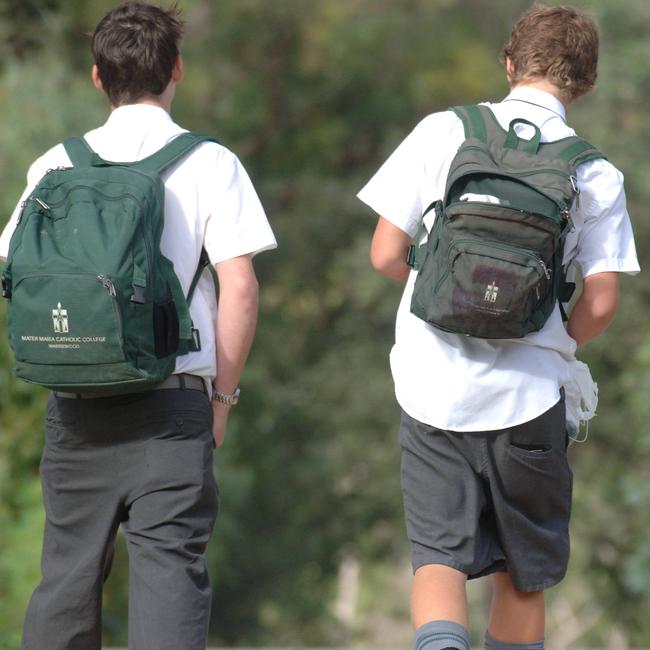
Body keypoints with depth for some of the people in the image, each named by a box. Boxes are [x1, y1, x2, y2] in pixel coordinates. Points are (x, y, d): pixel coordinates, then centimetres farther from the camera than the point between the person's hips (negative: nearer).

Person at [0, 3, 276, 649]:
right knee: (169, 567, -4)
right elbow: (239, 287, -6)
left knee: (68, 570, 12)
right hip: (174, 396, -3)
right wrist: (223, 392, 3)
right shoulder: (209, 164, -1)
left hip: (77, 401, 3)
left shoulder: (58, 165, 6)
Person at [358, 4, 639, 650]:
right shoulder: (596, 174, -1)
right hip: (527, 396, 0)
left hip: (433, 384, 0)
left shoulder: (442, 133, -2)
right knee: (524, 572, 16)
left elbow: (386, 254, -2)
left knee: (439, 557, 4)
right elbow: (600, 304, -5)